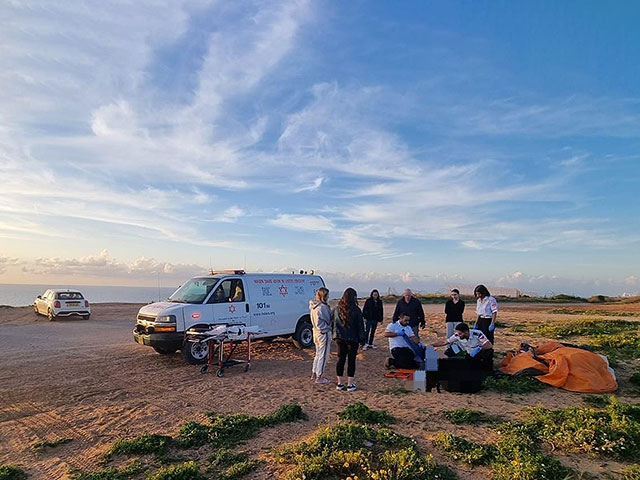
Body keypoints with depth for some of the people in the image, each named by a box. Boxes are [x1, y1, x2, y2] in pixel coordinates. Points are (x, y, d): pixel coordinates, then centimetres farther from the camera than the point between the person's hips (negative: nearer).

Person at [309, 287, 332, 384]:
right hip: (324, 333, -9)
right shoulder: (322, 307, -23)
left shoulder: (313, 306, 7)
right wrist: (328, 327, -12)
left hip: (316, 332, 9)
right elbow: (320, 322, -25)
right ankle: (319, 377, 11)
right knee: (323, 356, 3)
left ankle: (314, 374, 31)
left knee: (318, 354, 22)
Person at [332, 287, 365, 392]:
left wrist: (335, 335, 17)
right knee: (351, 360, 5)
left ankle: (340, 383, 17)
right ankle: (350, 384, 9)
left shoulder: (336, 309, 2)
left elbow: (332, 323, 9)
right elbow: (360, 326, -7)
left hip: (339, 338, 4)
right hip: (352, 339, -4)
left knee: (340, 359, 11)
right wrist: (362, 339, 1)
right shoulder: (356, 310, -11)